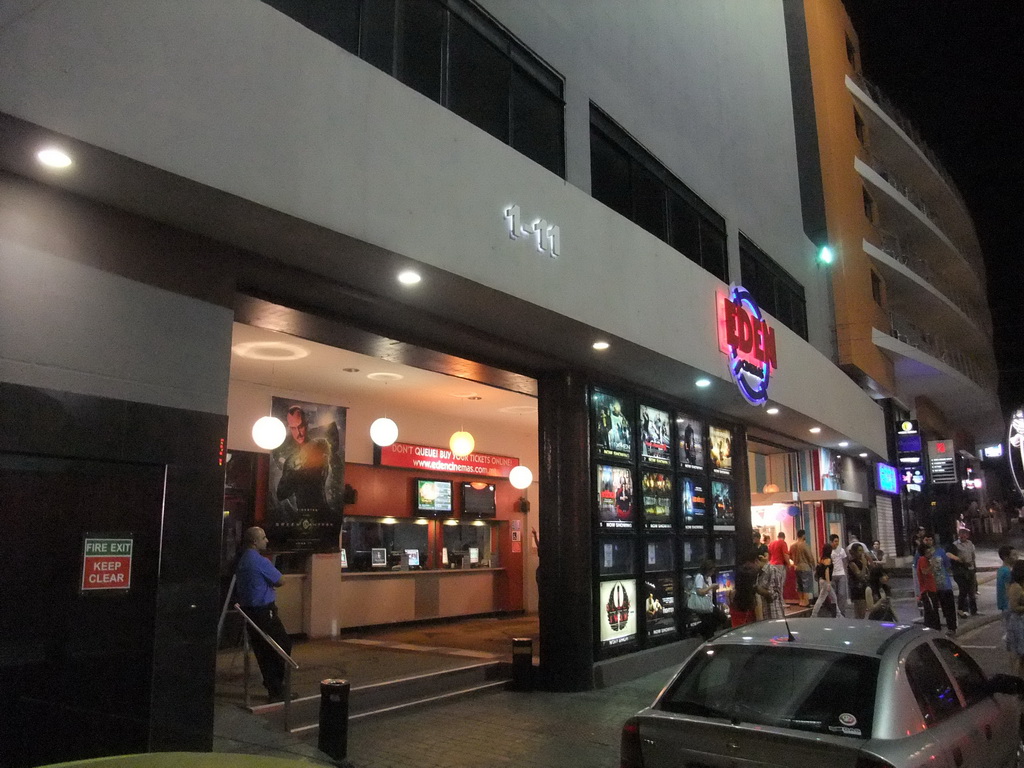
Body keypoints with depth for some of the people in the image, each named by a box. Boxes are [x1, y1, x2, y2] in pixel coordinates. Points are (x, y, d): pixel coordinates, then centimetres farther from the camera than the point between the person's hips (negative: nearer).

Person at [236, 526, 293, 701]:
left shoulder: (242, 561, 12)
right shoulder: (260, 562, -18)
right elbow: (280, 580, -10)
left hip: (249, 611, 9)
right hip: (263, 612, -9)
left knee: (263, 652, 11)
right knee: (284, 645, 1)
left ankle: (274, 689, 17)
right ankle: (276, 689, 3)